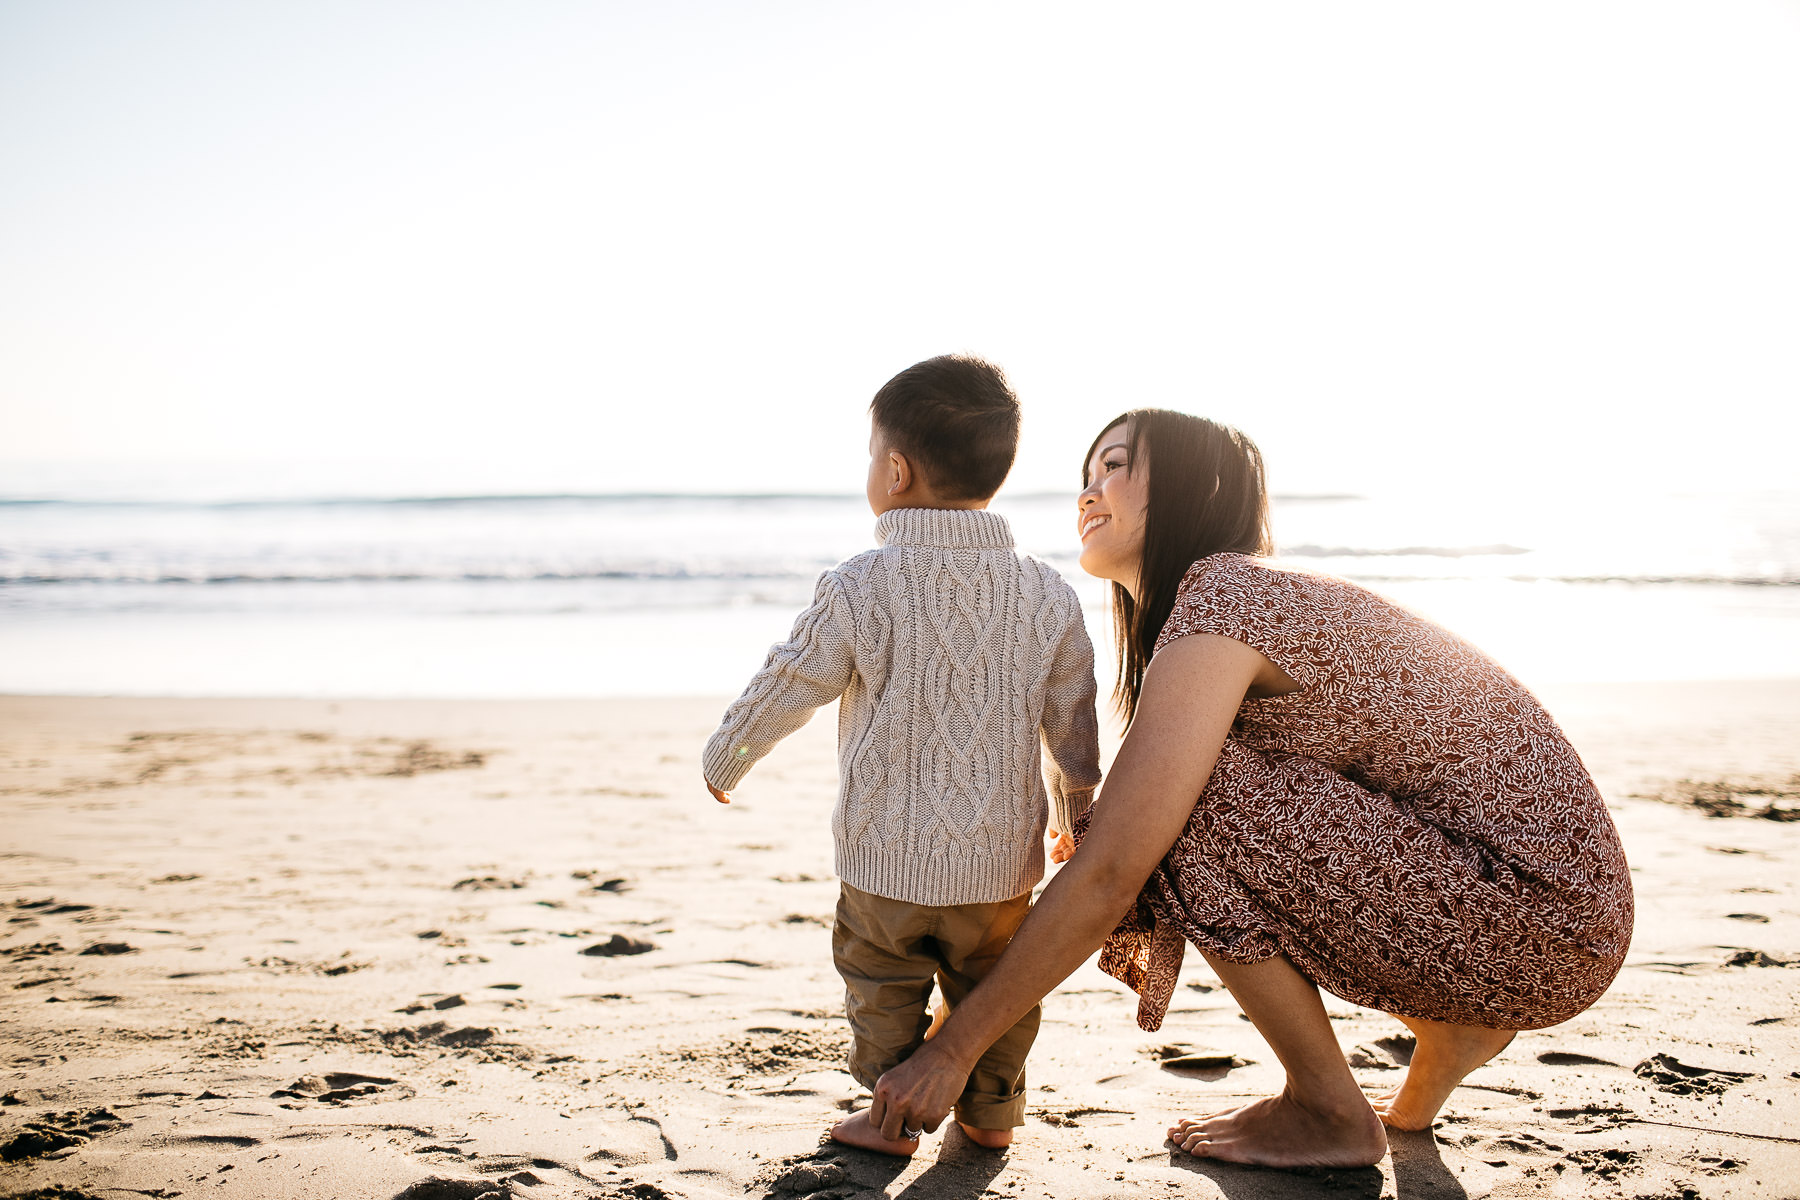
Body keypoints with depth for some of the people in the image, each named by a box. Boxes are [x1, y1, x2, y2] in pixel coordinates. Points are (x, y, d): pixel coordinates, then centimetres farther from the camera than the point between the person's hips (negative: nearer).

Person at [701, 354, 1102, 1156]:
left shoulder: (859, 590, -14)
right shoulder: (1049, 597, -5)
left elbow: (785, 689, -4)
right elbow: (1072, 728, 4)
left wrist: (723, 758, 15)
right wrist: (1076, 817, 21)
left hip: (886, 856, -3)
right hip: (1002, 857, 3)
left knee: (882, 986, 16)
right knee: (992, 985, 20)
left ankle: (895, 1112, 25)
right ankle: (992, 1112, 32)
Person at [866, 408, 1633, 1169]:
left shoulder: (1217, 602, -17)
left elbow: (1107, 877, -21)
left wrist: (951, 1050, -14)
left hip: (1544, 927, -9)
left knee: (1185, 807, -18)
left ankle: (1331, 1114, 0)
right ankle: (1449, 1030, 18)